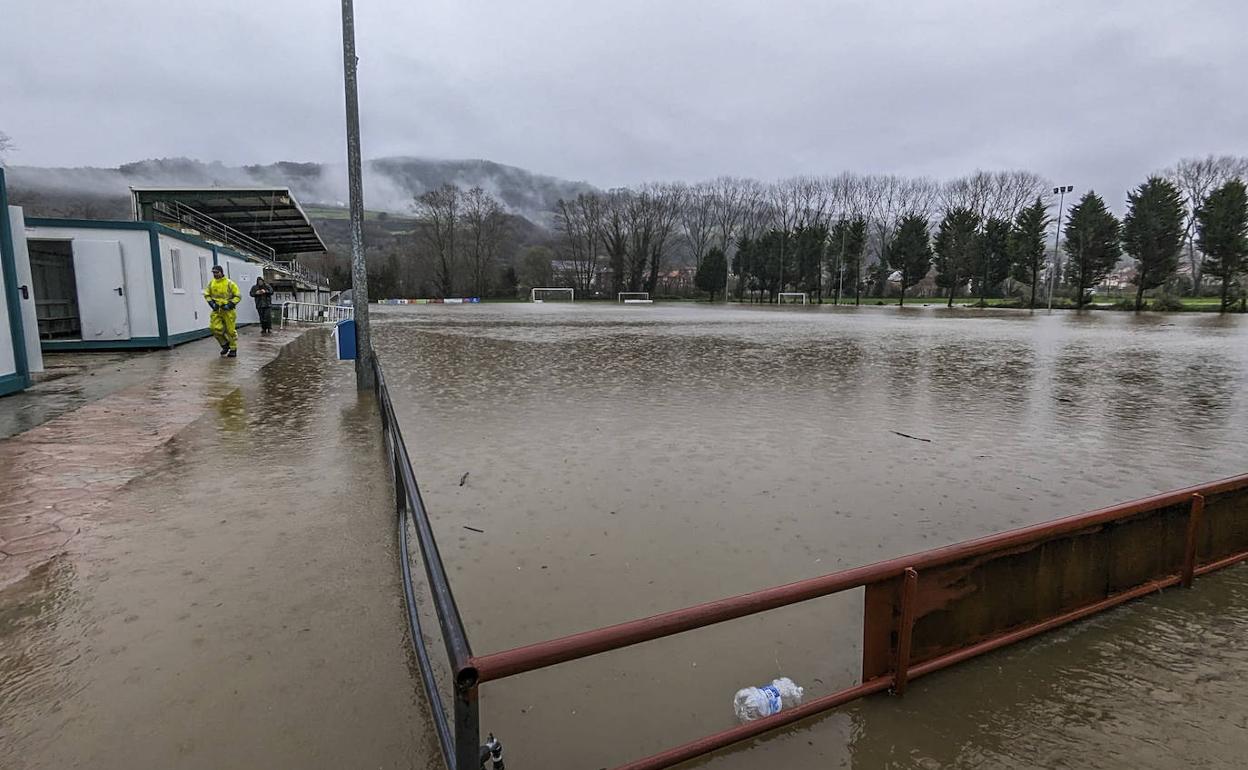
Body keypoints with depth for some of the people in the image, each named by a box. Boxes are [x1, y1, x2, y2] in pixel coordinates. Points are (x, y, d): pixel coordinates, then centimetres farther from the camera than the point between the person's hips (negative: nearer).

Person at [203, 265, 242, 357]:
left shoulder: (229, 283, -8)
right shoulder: (211, 283, 6)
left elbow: (238, 296, -7)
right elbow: (206, 294, 16)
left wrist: (230, 304, -16)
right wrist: (211, 302, -1)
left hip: (228, 310, -4)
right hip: (216, 310, 4)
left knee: (230, 330, 1)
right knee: (215, 328, -6)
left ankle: (233, 349, 15)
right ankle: (225, 344, 15)